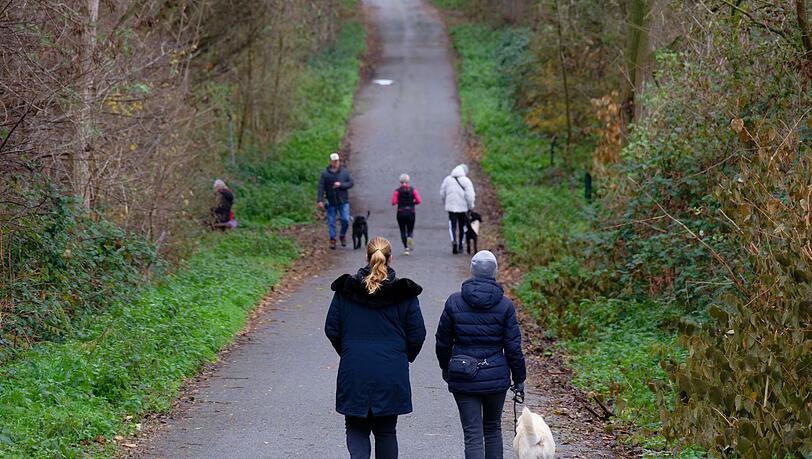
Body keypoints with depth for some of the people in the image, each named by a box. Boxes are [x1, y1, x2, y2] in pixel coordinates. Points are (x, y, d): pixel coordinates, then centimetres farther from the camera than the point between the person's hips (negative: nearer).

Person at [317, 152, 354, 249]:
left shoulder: (345, 172, 4)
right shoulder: (325, 173, -1)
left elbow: (351, 183, 2)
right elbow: (321, 187, -5)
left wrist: (341, 185, -15)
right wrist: (320, 200, -13)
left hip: (343, 201, 0)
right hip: (331, 202, 0)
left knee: (345, 220, -6)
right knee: (331, 222, 1)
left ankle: (342, 236, 18)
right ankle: (332, 240, 10)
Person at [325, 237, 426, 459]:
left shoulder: (345, 290, 0)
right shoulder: (404, 293, -3)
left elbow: (331, 329, 2)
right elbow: (417, 333, -1)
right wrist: (405, 358, 16)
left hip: (354, 373, 0)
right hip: (392, 373, 0)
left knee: (356, 428, 9)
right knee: (386, 431, 12)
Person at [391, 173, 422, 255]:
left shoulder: (397, 191, -4)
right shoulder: (412, 190, 0)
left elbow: (393, 202, -13)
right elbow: (418, 201, -8)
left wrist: (398, 202, 8)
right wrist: (412, 203, 10)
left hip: (401, 213, -1)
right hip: (411, 213, 1)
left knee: (403, 231, 10)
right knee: (410, 230, 12)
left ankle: (405, 248, -1)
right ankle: (410, 237, -23)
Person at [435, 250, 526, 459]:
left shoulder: (454, 302, -4)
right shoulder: (504, 305, -6)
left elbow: (443, 340, 5)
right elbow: (513, 346, -4)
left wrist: (445, 367, 22)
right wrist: (519, 379, 6)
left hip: (463, 378, -1)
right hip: (496, 377, 1)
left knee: (472, 434, -1)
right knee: (493, 428, 19)